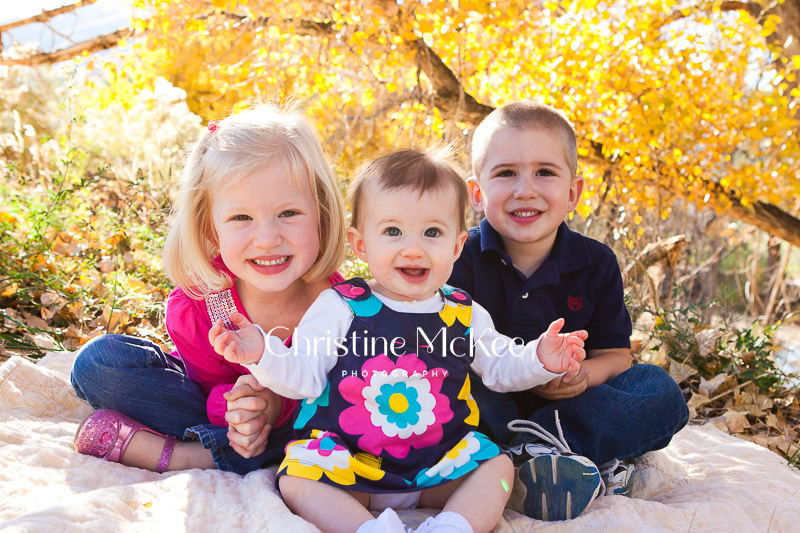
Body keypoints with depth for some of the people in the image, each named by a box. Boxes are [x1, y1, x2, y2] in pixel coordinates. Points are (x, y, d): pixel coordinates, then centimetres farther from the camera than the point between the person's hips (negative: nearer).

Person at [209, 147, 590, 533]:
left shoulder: (463, 315, 2)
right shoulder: (339, 308, -7)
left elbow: (499, 366, 14)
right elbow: (304, 377, -9)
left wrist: (539, 359, -5)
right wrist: (261, 353, -27)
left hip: (437, 467, 3)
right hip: (347, 457, -2)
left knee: (497, 466, -11)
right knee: (297, 478, -25)